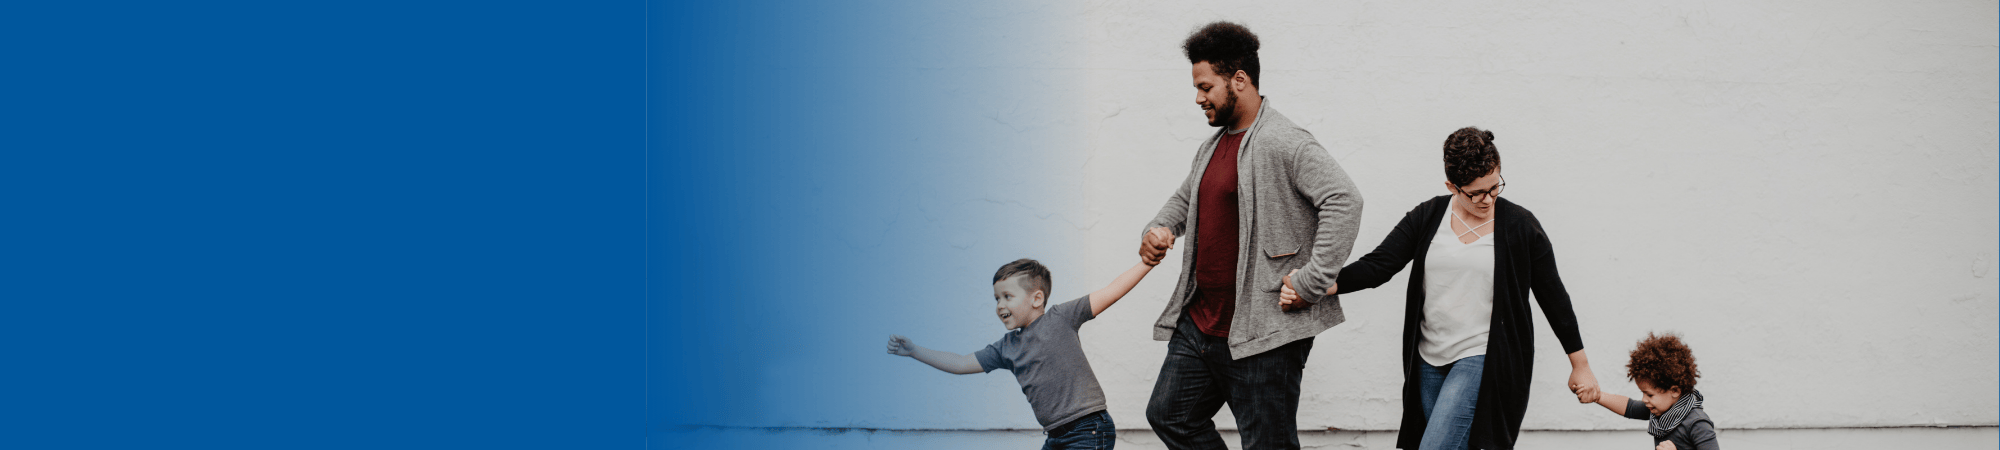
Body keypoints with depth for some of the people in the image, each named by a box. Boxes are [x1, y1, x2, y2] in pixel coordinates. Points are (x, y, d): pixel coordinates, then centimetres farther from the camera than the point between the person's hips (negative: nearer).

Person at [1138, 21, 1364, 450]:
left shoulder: (1284, 142, -14)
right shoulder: (1211, 148, 15)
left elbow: (1344, 201, -24)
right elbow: (1185, 198, 34)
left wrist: (1311, 281, -24)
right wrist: (1159, 229, 11)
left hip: (1261, 334, -10)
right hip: (1198, 323, 10)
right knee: (1168, 414, 15)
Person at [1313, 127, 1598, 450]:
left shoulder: (1520, 226, -2)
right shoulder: (1427, 218, 4)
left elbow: (1553, 296, 4)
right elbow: (1377, 265, -3)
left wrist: (1580, 365, 7)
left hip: (1482, 361, -5)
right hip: (1430, 362, 5)